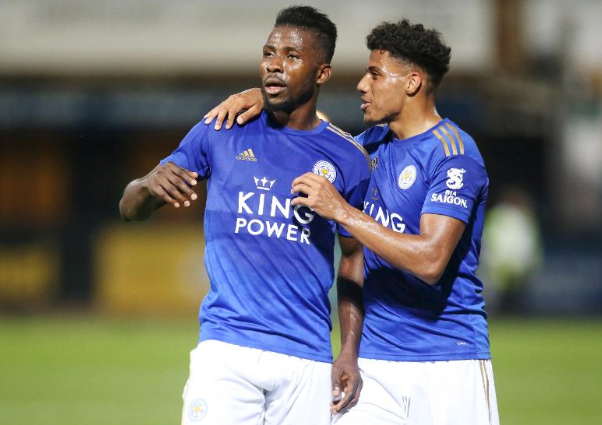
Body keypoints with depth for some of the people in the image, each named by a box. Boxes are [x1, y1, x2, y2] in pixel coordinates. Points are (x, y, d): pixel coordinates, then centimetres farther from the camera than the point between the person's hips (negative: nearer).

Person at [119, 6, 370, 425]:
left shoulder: (348, 158, 6)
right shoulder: (222, 133, 5)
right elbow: (131, 209, 6)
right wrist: (149, 185, -18)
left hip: (308, 359, 1)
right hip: (226, 348, -1)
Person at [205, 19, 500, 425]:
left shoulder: (453, 154, -12)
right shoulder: (376, 143, 13)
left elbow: (430, 261, -22)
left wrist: (342, 211, -19)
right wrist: (266, 98, 12)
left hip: (448, 361, -6)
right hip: (375, 359, 7)